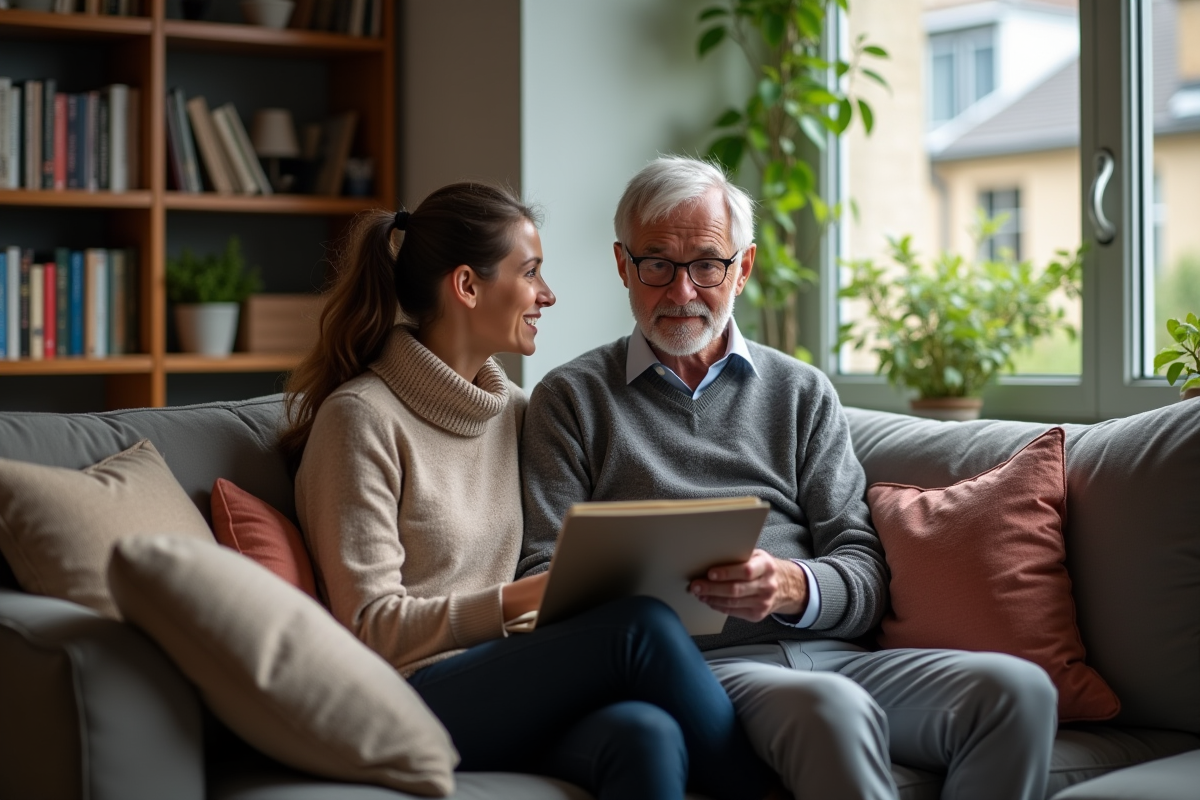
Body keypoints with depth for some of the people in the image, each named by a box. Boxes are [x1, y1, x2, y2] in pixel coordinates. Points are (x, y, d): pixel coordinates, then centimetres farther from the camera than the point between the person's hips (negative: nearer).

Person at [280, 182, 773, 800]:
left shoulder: (510, 409, 16)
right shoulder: (362, 418, -7)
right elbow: (371, 626, -11)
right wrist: (519, 599, -19)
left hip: (502, 689, 6)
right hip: (413, 698, -6)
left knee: (646, 735, -29)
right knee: (642, 627, -25)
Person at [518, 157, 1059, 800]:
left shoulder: (803, 393, 21)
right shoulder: (570, 398, 14)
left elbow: (863, 575, 12)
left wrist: (791, 586, -11)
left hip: (825, 651, 4)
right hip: (695, 666, -4)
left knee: (1017, 688, -24)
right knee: (833, 710, -38)